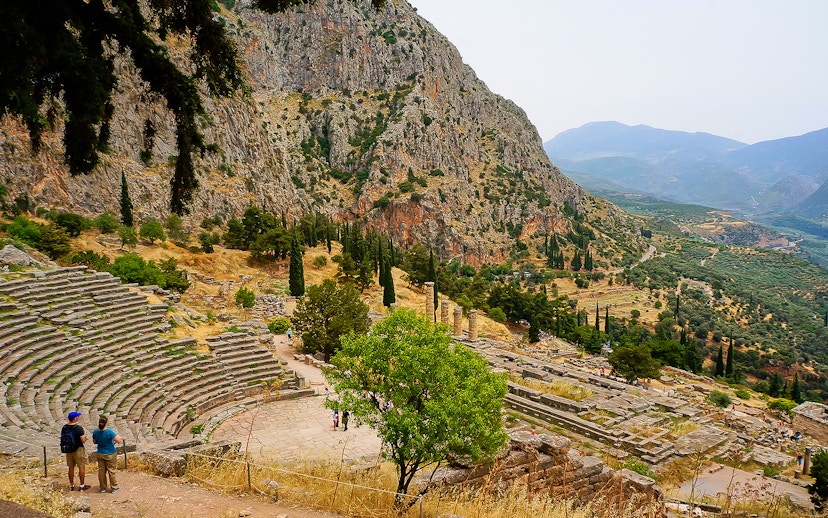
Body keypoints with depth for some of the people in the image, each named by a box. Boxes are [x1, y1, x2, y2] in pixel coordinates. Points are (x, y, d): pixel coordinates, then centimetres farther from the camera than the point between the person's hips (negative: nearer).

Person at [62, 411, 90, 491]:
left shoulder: (64, 428, -2)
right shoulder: (78, 428, -20)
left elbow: (62, 439, 7)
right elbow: (83, 440, -21)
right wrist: (84, 436, 0)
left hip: (68, 450, 6)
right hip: (78, 449, -6)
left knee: (71, 467, 16)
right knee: (81, 467, 6)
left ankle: (71, 485, 25)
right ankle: (82, 485, 10)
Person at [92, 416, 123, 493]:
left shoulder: (95, 432, -8)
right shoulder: (109, 432, -25)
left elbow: (94, 442, 9)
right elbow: (119, 441, -24)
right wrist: (120, 438, -4)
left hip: (100, 454, 5)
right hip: (110, 454, -5)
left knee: (101, 471, 16)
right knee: (112, 471, 8)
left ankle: (103, 488, 28)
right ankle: (114, 488, 19)